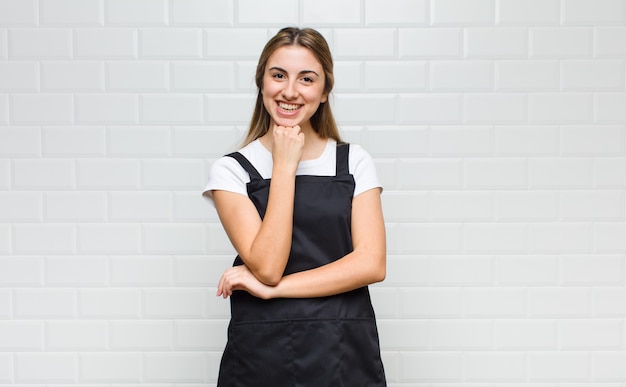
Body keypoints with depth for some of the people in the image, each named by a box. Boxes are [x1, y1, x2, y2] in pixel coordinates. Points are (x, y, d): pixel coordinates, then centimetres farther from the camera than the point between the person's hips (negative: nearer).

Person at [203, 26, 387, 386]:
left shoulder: (354, 161, 2)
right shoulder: (231, 170, -3)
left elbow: (371, 263, -8)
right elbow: (267, 266, -14)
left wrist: (273, 288, -13)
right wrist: (285, 165, -13)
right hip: (262, 353, -1)